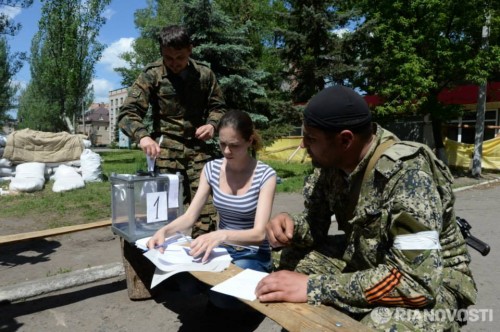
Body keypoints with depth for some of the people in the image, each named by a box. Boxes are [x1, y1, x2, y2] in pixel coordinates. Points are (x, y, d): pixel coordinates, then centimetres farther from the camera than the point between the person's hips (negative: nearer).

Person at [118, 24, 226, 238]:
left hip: (200, 147, 2)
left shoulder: (204, 74, 5)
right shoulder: (152, 75, -2)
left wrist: (212, 124, -6)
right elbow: (128, 112, -8)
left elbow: (218, 107, 17)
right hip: (167, 148, -2)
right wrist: (142, 135, -29)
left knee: (207, 205, -1)